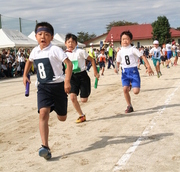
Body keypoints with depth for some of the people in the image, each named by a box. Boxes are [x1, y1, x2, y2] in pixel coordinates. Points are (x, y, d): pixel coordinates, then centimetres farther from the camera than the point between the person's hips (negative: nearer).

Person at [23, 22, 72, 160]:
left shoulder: (55, 50, -14)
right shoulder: (35, 51, 5)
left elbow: (69, 63, -19)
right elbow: (29, 61, 28)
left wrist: (67, 81, -29)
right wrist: (25, 75, 19)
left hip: (58, 85, -3)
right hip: (43, 87, 4)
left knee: (62, 118, 10)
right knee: (43, 113, -18)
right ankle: (45, 147, -20)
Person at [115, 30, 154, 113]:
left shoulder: (133, 49, -6)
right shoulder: (120, 51, 6)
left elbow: (142, 57, -8)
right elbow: (118, 61, 18)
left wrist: (148, 67, -15)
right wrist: (117, 68, -2)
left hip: (133, 70, -3)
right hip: (125, 71, 3)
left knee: (136, 91, -11)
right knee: (125, 89, -12)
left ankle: (133, 85, 28)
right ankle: (129, 106, 7)